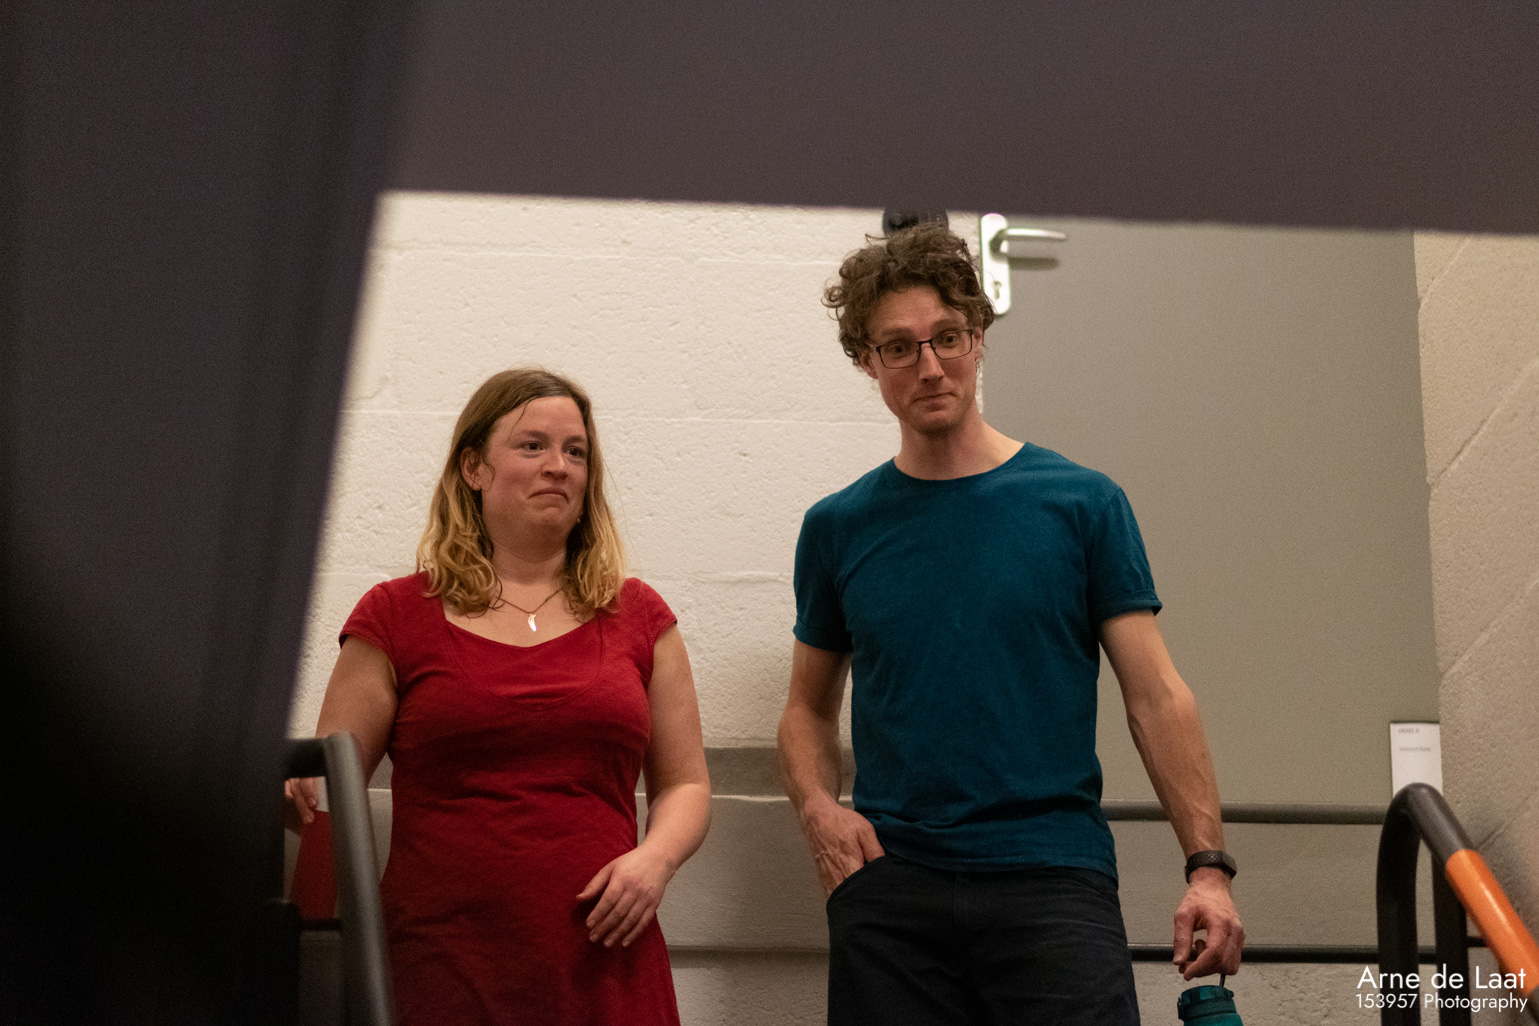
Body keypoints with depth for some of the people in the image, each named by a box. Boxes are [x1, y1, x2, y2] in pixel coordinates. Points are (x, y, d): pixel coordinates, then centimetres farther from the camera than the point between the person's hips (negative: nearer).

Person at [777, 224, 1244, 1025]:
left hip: (1054, 877, -2)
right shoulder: (838, 528, 9)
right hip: (889, 888, 2)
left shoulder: (1082, 505, 3)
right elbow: (810, 704, 18)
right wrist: (816, 807, -2)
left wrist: (1207, 865, -8)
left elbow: (1156, 696, 1)